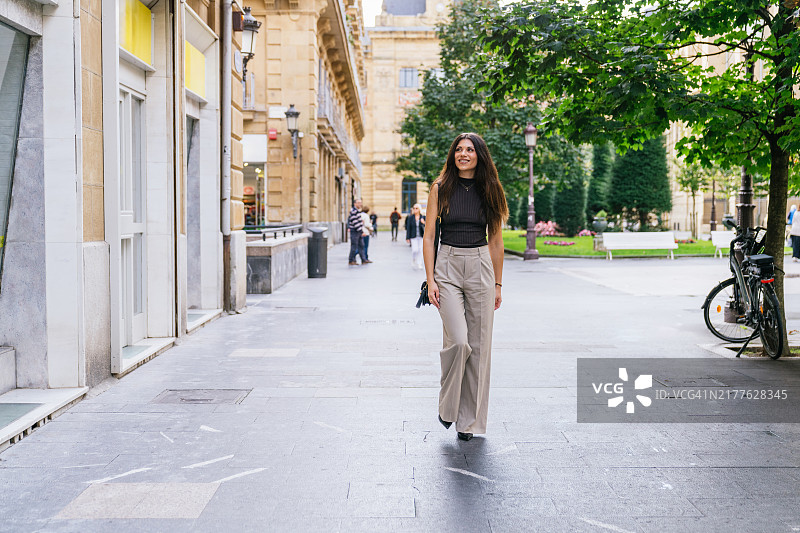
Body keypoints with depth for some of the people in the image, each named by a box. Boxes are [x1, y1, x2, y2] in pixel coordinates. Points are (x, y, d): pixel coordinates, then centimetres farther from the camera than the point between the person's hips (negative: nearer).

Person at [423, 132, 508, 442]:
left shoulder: (489, 191, 6)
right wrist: (430, 280, -6)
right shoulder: (441, 188, 2)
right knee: (458, 341, -16)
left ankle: (470, 419, 14)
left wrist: (497, 284, 9)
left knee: (479, 346, 2)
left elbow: (495, 241, 10)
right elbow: (429, 236, 1)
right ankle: (448, 406, 8)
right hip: (448, 267, -2)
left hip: (480, 268, 2)